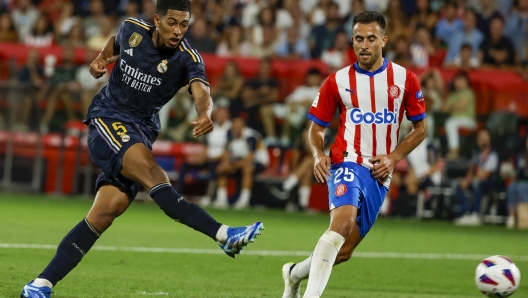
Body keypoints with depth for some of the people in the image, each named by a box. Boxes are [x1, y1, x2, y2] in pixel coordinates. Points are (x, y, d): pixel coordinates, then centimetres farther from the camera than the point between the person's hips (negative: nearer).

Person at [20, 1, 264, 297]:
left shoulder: (187, 58, -10)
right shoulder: (132, 30, -4)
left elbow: (202, 92, -32)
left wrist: (205, 114, -53)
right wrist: (102, 58, 5)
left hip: (142, 134, 2)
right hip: (108, 120, -2)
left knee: (105, 214, -9)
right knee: (152, 172, -29)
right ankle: (223, 235, -43)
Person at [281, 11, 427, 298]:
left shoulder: (405, 79, 3)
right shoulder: (338, 81, 1)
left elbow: (420, 128, 11)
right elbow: (316, 128, 9)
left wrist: (393, 158, -3)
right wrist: (318, 155, -12)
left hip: (379, 175, 3)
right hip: (347, 163, -3)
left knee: (344, 250, 5)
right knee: (343, 221, -32)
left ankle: (294, 273, 32)